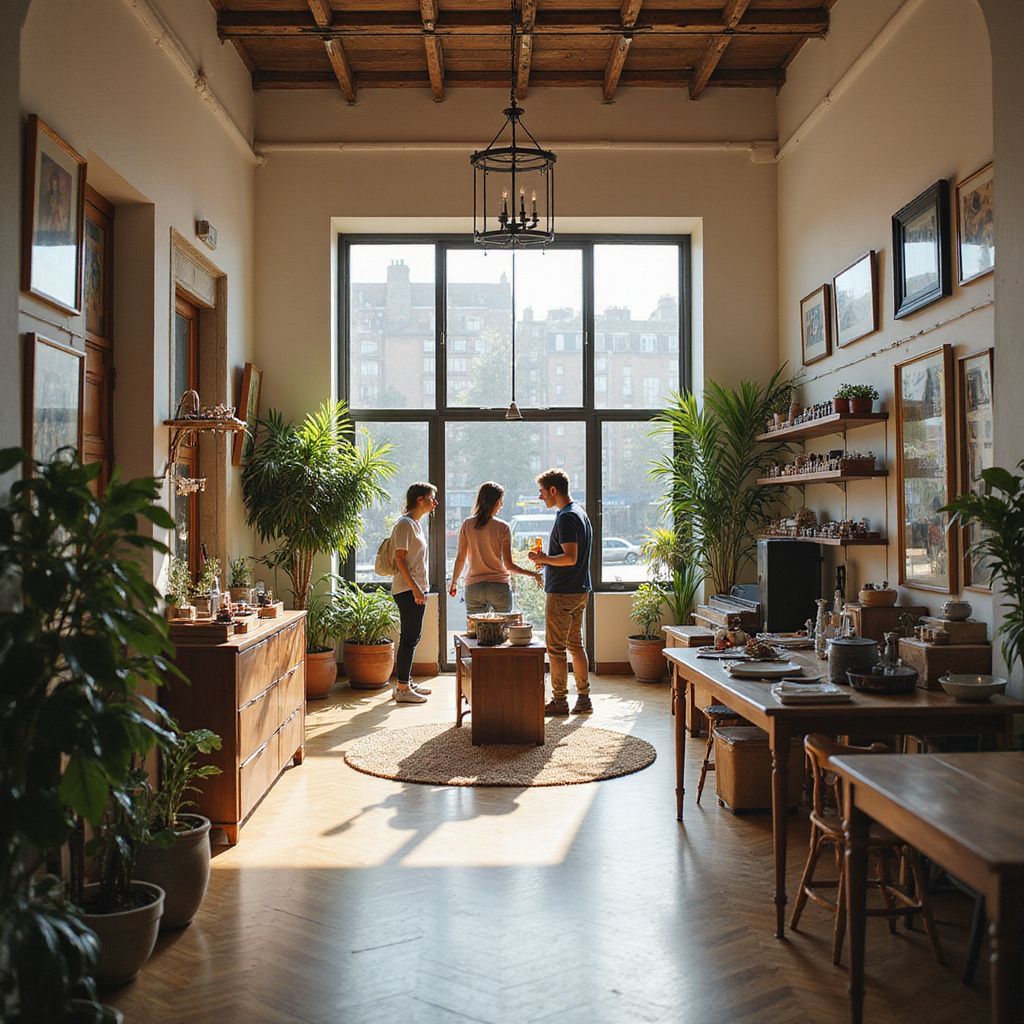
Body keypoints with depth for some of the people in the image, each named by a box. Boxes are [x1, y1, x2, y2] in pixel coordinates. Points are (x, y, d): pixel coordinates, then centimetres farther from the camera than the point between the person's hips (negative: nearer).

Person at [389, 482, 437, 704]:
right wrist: (415, 588, -22)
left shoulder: (415, 524, 17)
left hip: (416, 589, 10)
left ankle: (406, 682, 23)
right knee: (409, 638, -7)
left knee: (412, 636, 14)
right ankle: (402, 689, -3)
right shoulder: (405, 524, -13)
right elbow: (399, 558, -18)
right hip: (408, 590, -10)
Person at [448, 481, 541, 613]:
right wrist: (532, 573, 3)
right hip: (499, 586, -2)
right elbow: (508, 564, -7)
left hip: (473, 587, 2)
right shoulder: (503, 527, -6)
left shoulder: (467, 525, 0)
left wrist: (454, 582, 18)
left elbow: (460, 558, 4)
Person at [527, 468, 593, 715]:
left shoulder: (566, 517, -18)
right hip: (580, 590, 10)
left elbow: (570, 558, -25)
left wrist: (543, 559, -12)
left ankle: (559, 701, 6)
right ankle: (583, 699, 17)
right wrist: (547, 559, 13)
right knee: (576, 644, 14)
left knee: (556, 648, -1)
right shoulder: (580, 512, 14)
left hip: (562, 592, -10)